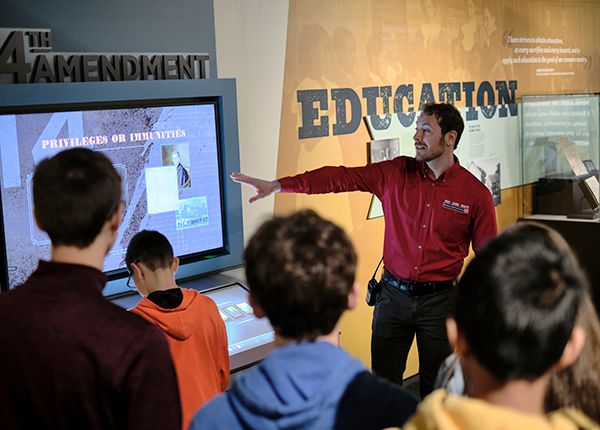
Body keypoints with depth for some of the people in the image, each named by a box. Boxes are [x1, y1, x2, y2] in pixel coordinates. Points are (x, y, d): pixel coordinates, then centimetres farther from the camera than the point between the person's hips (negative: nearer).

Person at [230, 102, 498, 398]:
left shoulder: (476, 193, -5)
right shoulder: (395, 173, 0)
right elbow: (341, 177, -5)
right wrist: (278, 185, -13)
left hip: (439, 301, -2)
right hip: (394, 295, 2)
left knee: (436, 390, 8)